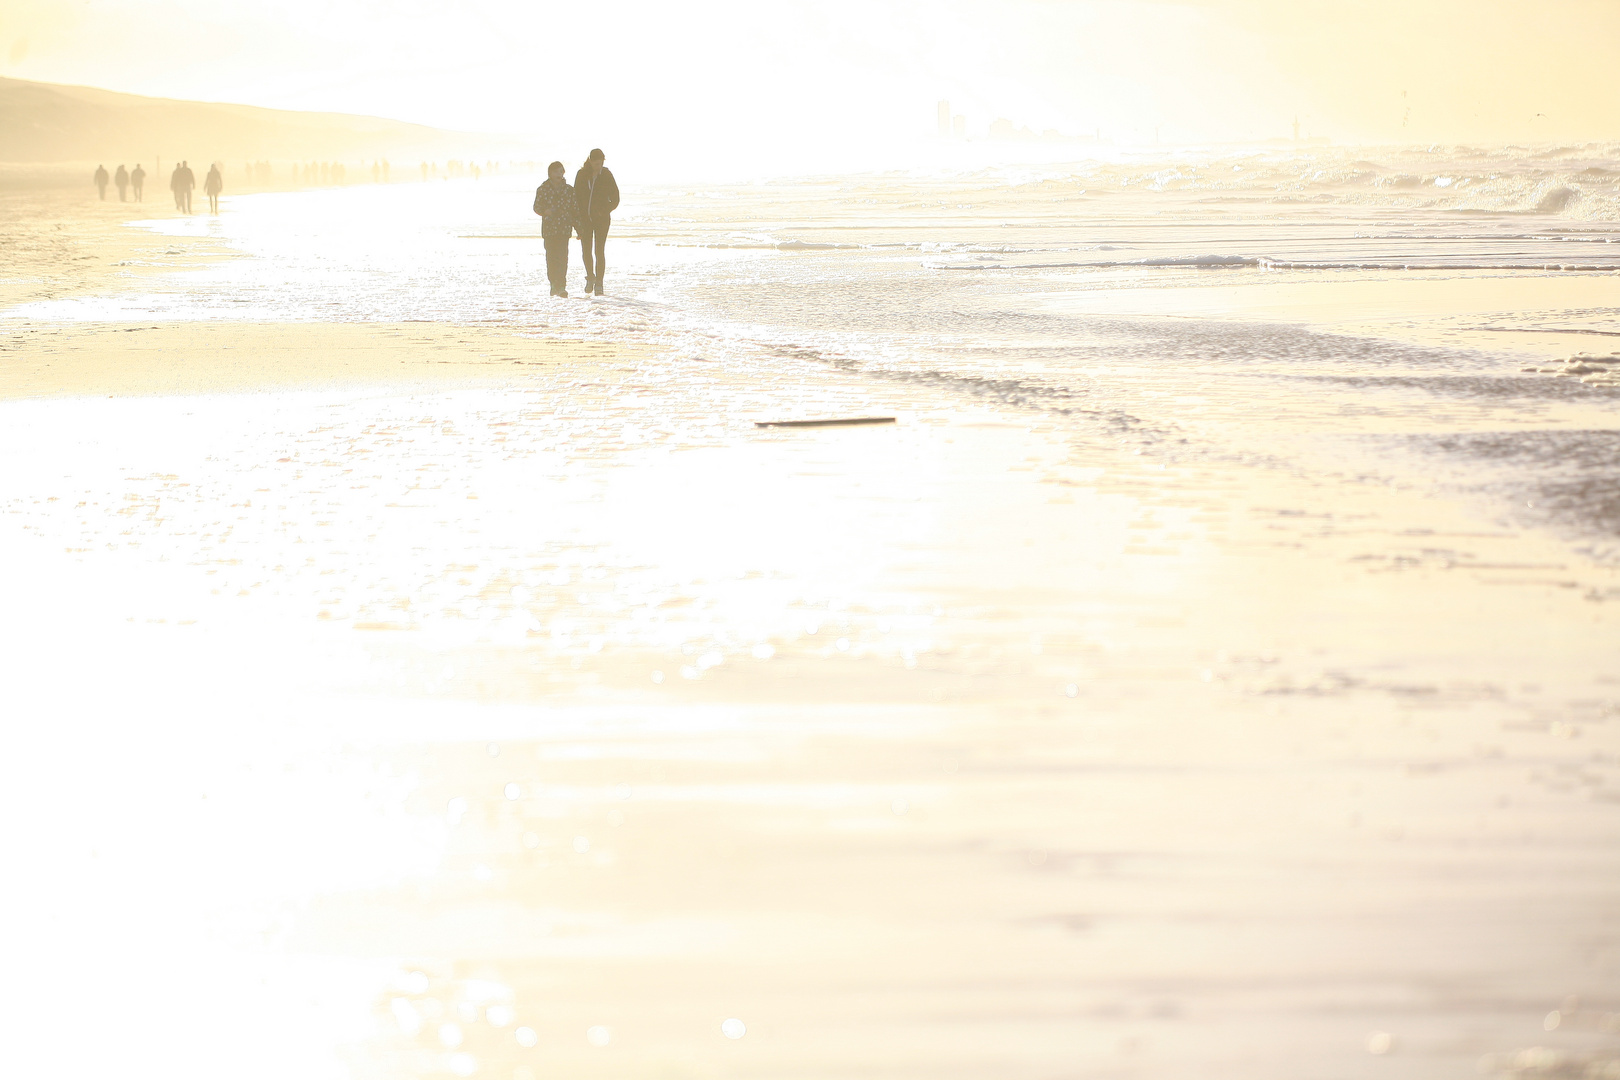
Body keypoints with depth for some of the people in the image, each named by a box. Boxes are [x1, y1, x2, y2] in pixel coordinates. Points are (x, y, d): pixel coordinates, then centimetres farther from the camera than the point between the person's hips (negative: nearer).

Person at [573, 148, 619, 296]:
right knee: (586, 250, 0)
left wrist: (605, 211, -12)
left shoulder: (606, 176, -3)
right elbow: (576, 197, 5)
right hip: (584, 218, 2)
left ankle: (598, 283, 0)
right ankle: (590, 277, 23)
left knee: (600, 251, -5)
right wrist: (576, 219, -3)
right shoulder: (582, 175, 2)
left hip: (601, 219, -2)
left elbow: (615, 199, 1)